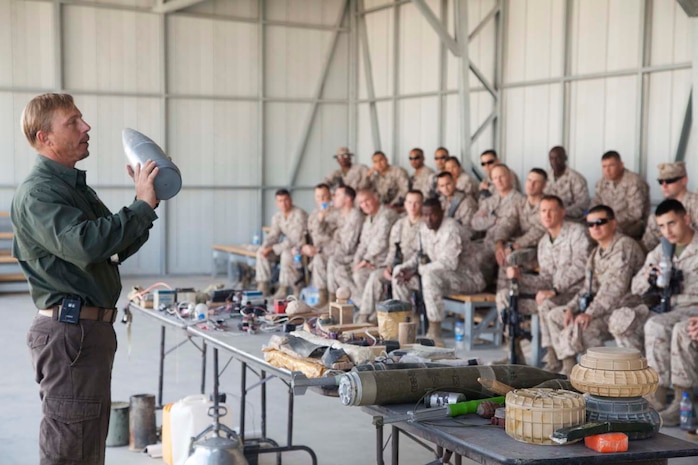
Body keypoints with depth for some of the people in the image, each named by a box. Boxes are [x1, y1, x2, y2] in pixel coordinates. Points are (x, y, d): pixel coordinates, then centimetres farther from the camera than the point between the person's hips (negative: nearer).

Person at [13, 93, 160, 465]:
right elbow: (85, 244, -31)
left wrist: (145, 204, 6)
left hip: (91, 327, 10)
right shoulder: (37, 193, -14)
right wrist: (142, 206, -24)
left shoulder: (75, 186, 18)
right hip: (69, 332, -10)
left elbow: (116, 249, 20)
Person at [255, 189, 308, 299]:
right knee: (261, 252, -9)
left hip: (302, 247, -8)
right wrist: (265, 247, -20)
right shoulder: (277, 216, 4)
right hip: (287, 246, 8)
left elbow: (297, 239, -26)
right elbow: (273, 235, 4)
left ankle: (283, 289, -25)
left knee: (286, 254, -37)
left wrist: (273, 249, -27)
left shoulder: (299, 214, -21)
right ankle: (263, 287, -7)